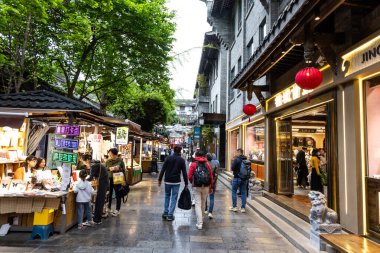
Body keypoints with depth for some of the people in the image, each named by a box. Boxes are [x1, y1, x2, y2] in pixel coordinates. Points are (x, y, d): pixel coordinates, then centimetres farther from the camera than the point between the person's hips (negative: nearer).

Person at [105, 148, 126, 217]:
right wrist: (109, 169, -15)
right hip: (109, 179, 3)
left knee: (118, 194, 4)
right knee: (109, 194, 10)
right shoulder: (108, 161, 4)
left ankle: (117, 210, 16)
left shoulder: (120, 161, -6)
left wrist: (124, 180, -5)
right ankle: (108, 208, 27)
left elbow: (123, 170, -3)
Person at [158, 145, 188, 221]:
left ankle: (165, 213, 21)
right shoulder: (181, 160, -4)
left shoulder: (168, 158, -2)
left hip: (167, 181, 2)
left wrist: (160, 179, 3)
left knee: (167, 196, 18)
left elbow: (163, 170, -4)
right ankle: (170, 215, 6)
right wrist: (186, 183, 1)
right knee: (174, 198, 6)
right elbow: (184, 173, -4)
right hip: (176, 181, -2)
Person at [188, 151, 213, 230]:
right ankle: (201, 218, 37)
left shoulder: (193, 164, -2)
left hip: (196, 187, -2)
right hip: (206, 187, 3)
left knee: (198, 204, 1)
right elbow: (211, 177, 3)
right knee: (203, 203, 18)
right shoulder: (207, 164, 5)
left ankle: (199, 223, -2)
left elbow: (190, 176, -7)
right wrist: (211, 187, 12)